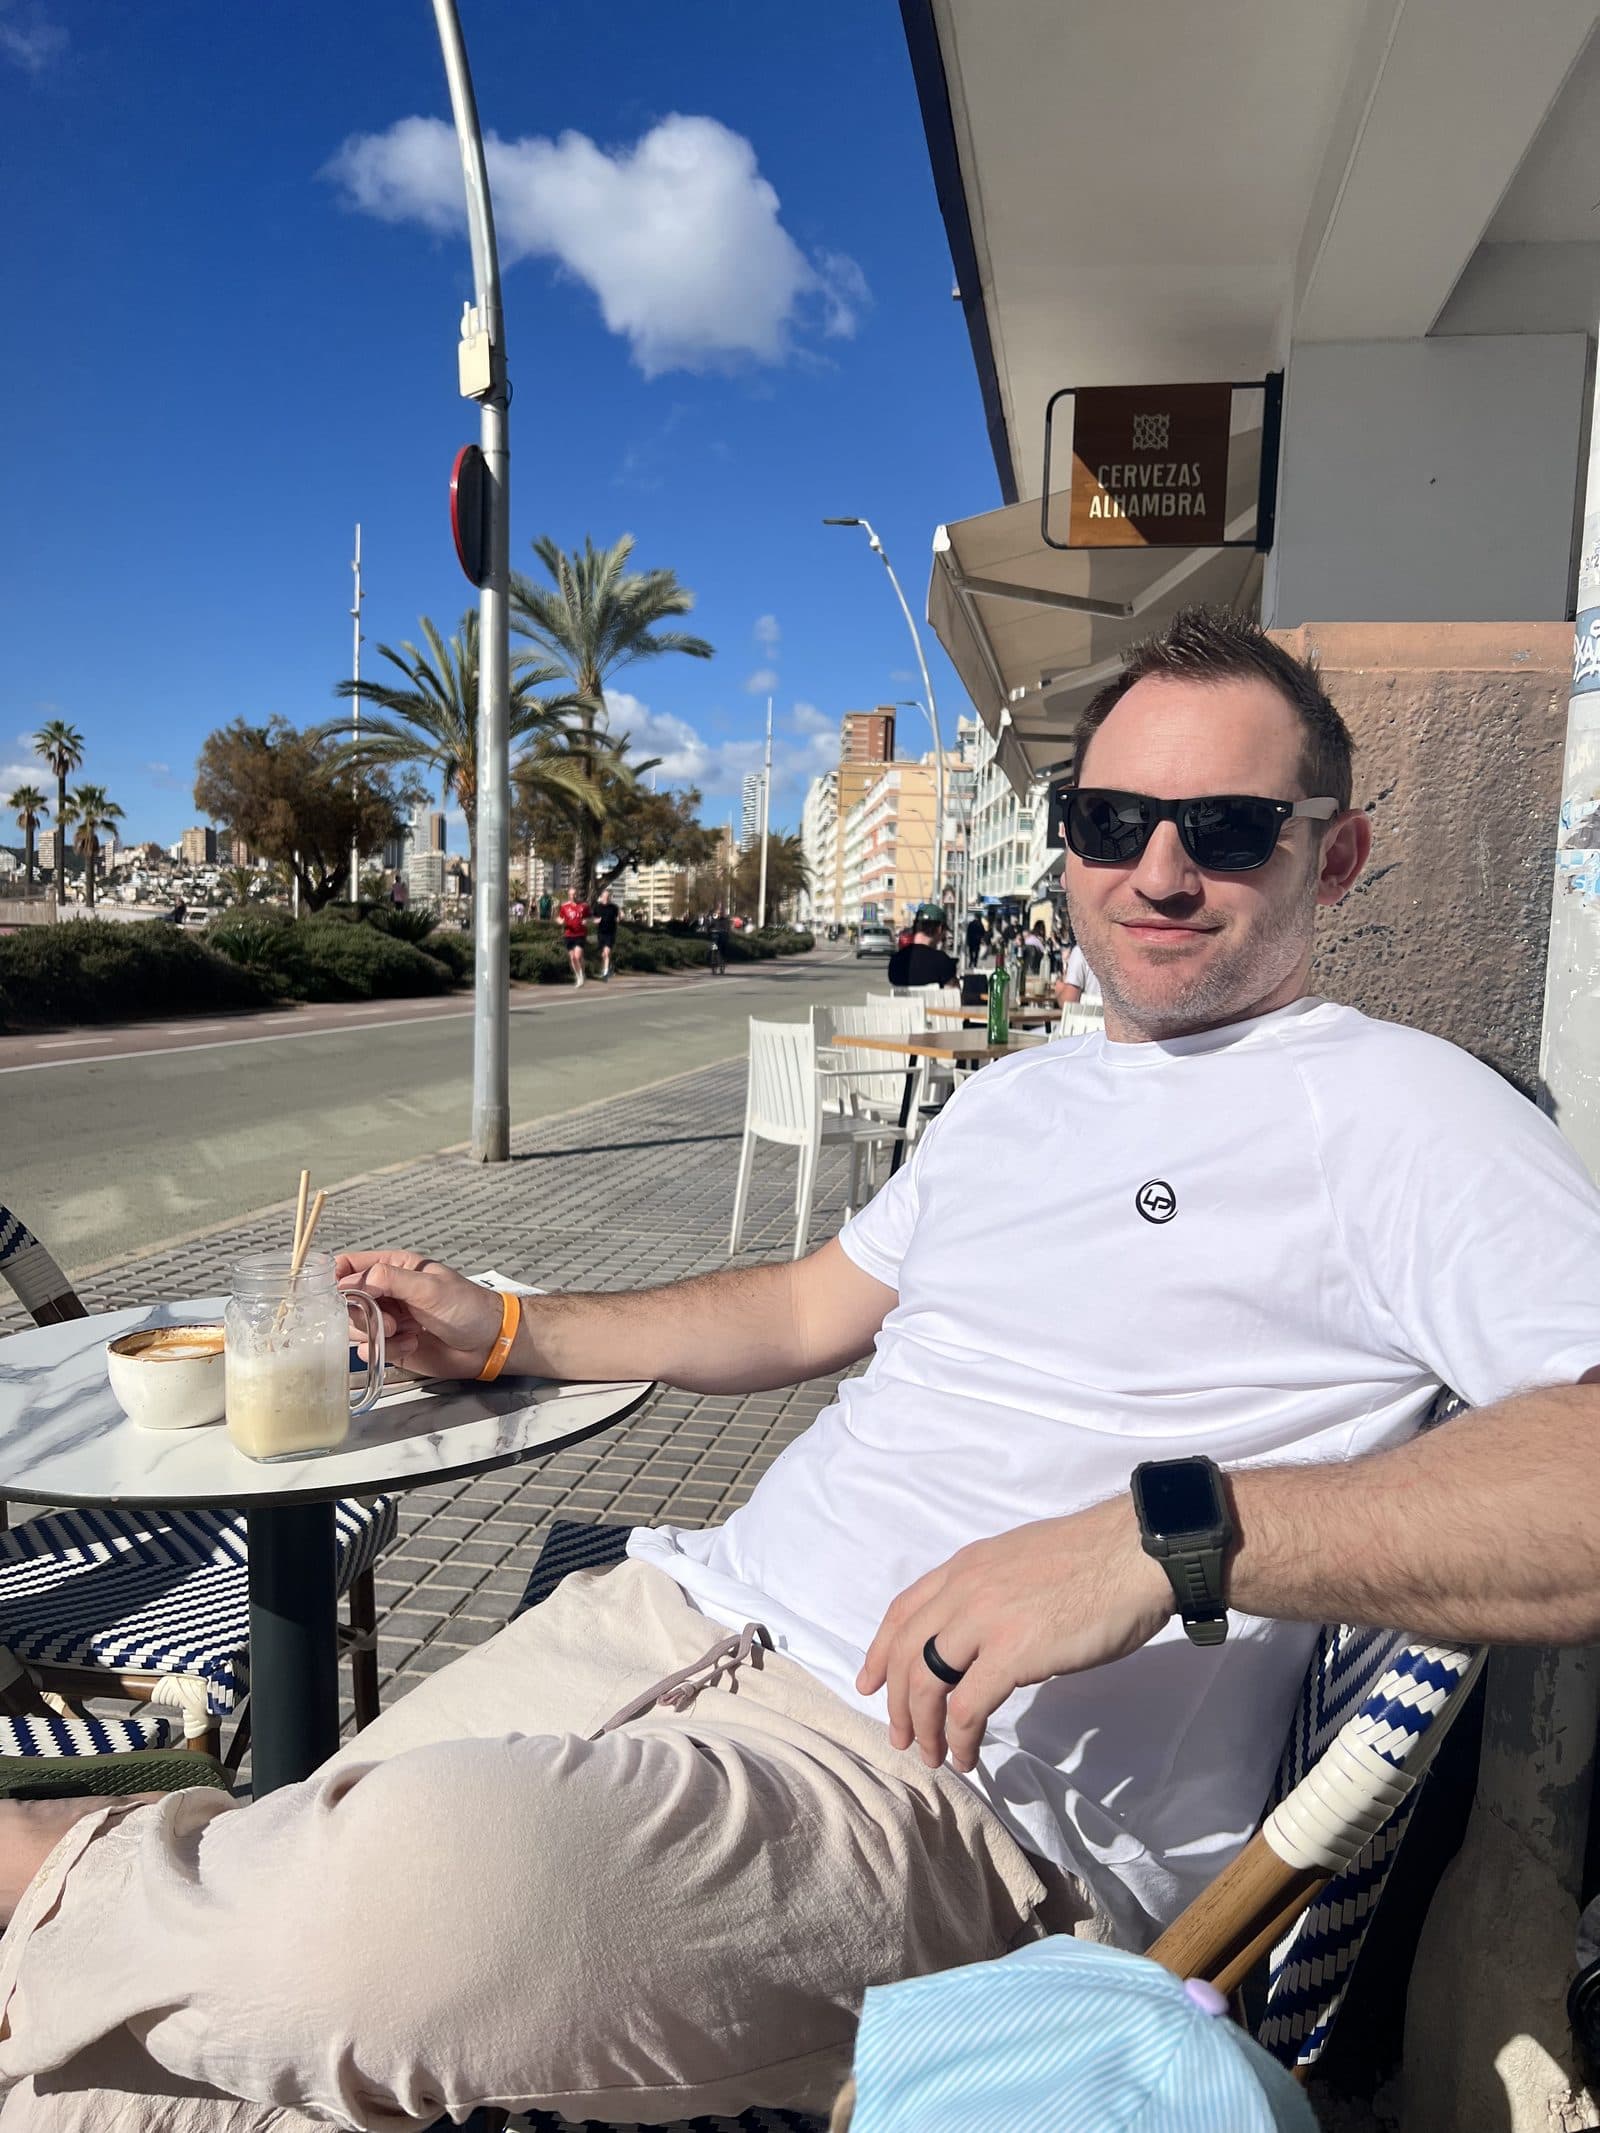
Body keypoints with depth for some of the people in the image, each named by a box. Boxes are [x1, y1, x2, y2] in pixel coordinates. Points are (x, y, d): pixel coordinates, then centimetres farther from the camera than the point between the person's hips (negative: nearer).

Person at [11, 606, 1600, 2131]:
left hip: (982, 1792, -6)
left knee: (401, 1889, -32)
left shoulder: (1398, 1114, -4)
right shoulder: (1015, 1094, 20)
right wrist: (505, 1332, 25)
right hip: (685, 1616, 7)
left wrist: (1171, 1534, -29)